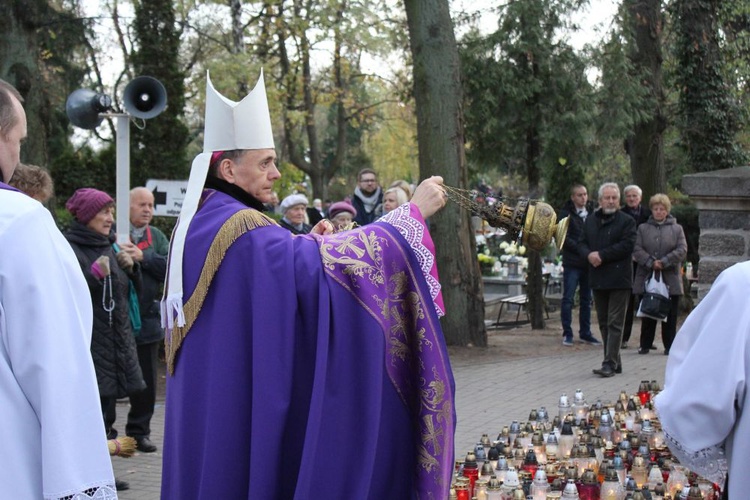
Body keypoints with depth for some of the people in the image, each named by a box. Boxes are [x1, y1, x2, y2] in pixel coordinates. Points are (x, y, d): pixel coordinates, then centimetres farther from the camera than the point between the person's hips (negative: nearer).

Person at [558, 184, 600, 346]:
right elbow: (563, 238, -9)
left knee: (586, 299, 10)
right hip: (572, 263, -5)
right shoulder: (566, 214, -2)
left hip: (589, 263, 5)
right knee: (568, 299, -2)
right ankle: (567, 333, 4)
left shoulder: (591, 213, 11)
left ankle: (585, 333, 18)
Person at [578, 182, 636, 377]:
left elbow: (627, 245, -15)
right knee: (604, 323, 11)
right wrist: (589, 255, -10)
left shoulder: (627, 221, -4)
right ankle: (614, 362, 20)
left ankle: (610, 363, -9)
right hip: (598, 279, 6)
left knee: (615, 323, -7)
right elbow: (582, 243, 12)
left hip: (619, 279, -6)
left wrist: (602, 255, -17)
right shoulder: (590, 220, 14)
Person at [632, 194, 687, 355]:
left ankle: (669, 346, 10)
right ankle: (645, 345, 12)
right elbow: (636, 250, 0)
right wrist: (651, 262, -14)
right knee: (647, 314, 4)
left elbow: (682, 251, -2)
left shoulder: (677, 229, 9)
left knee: (670, 315, 2)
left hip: (670, 280, 0)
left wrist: (663, 262, -13)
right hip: (646, 279, 0)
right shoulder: (643, 228, 10)